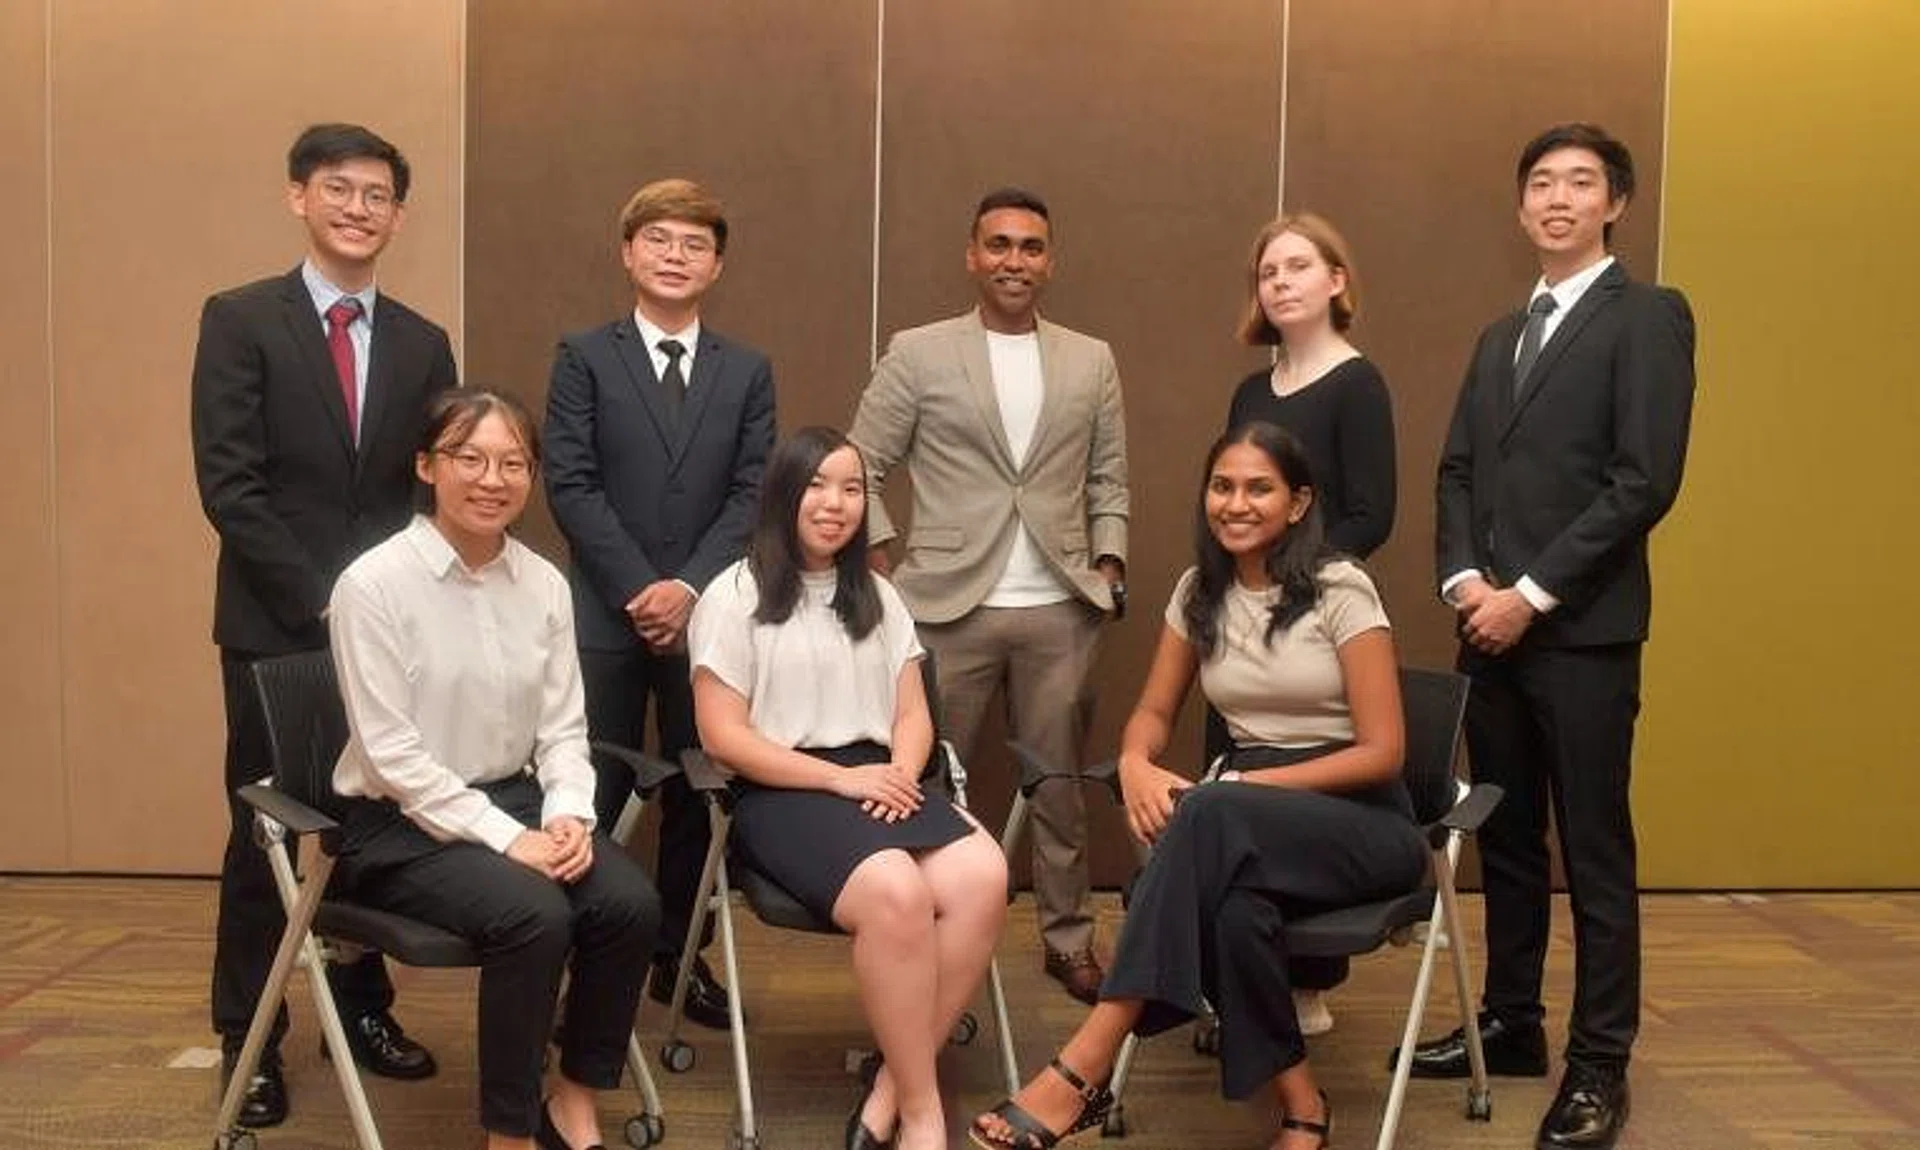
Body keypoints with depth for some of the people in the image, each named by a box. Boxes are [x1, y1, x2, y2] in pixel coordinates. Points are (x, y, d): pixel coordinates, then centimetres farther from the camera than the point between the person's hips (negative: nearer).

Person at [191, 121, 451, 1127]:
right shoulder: (240, 320, -2)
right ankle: (248, 1040, 18)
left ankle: (363, 1009, 25)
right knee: (265, 831, 5)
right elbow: (228, 485, -9)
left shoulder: (422, 344, 10)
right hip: (275, 624, -3)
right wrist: (318, 595, -14)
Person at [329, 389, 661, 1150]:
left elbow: (563, 727, 5)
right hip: (401, 824, -5)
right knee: (534, 915, -30)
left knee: (630, 903, -20)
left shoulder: (544, 583, 3)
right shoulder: (373, 583, -13)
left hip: (515, 797, 5)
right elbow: (391, 753, -16)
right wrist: (506, 838, -21)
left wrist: (568, 815, -14)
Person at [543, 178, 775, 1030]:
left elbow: (753, 493, 2)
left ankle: (679, 956, 21)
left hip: (708, 612, 2)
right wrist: (636, 588, -13)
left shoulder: (747, 371, 11)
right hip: (606, 613, -2)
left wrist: (691, 585, -12)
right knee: (598, 794, 2)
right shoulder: (584, 357, 4)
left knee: (696, 791, 9)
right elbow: (571, 486, -4)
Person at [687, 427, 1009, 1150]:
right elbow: (723, 736, -5)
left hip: (878, 782, 5)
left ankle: (891, 1090, -16)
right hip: (783, 794, -5)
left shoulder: (878, 597, 20)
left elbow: (913, 715, 16)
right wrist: (841, 778, -13)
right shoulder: (734, 596, 2)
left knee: (983, 877, -27)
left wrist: (900, 775, -8)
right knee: (896, 892, -35)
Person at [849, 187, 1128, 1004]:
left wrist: (1108, 564, 3)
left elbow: (1109, 481, 14)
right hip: (949, 605, -2)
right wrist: (881, 564, -6)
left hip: (1060, 610, 2)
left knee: (1059, 782, 11)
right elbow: (861, 467, 1)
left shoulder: (1092, 362, 10)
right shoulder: (917, 354, 1)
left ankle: (1069, 939, 24)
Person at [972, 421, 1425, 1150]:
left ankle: (1086, 1069, -38)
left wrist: (1249, 783, -21)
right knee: (1232, 904, -36)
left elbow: (1382, 751, -12)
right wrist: (1137, 765, -14)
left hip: (1362, 821, -4)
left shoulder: (1340, 592, -10)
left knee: (1210, 817, -37)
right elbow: (1153, 713, 12)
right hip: (1248, 819, 4)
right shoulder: (1199, 592, 6)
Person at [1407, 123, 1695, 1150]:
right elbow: (1457, 472, 15)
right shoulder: (1499, 339, 20)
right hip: (1490, 627, 7)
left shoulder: (1648, 317, -3)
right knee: (1504, 841, 13)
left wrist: (1531, 593, -14)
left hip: (1582, 632, -6)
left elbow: (1645, 480, -12)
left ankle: (1599, 1065, 11)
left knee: (1594, 853, 1)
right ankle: (1510, 1024, 26)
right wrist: (1465, 580, -3)